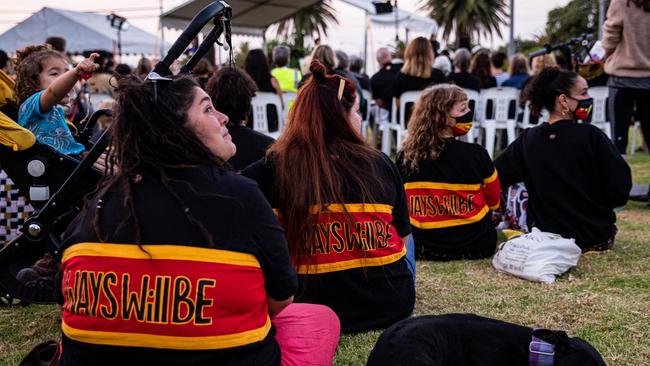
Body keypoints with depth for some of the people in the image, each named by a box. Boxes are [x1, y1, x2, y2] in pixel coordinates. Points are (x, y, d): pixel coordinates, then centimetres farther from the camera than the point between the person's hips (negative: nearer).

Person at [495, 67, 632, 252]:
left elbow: (495, 178, 1)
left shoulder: (527, 140, -8)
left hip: (546, 236, 0)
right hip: (596, 238, 0)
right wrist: (598, 205, 5)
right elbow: (621, 184, -16)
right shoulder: (591, 136, -17)